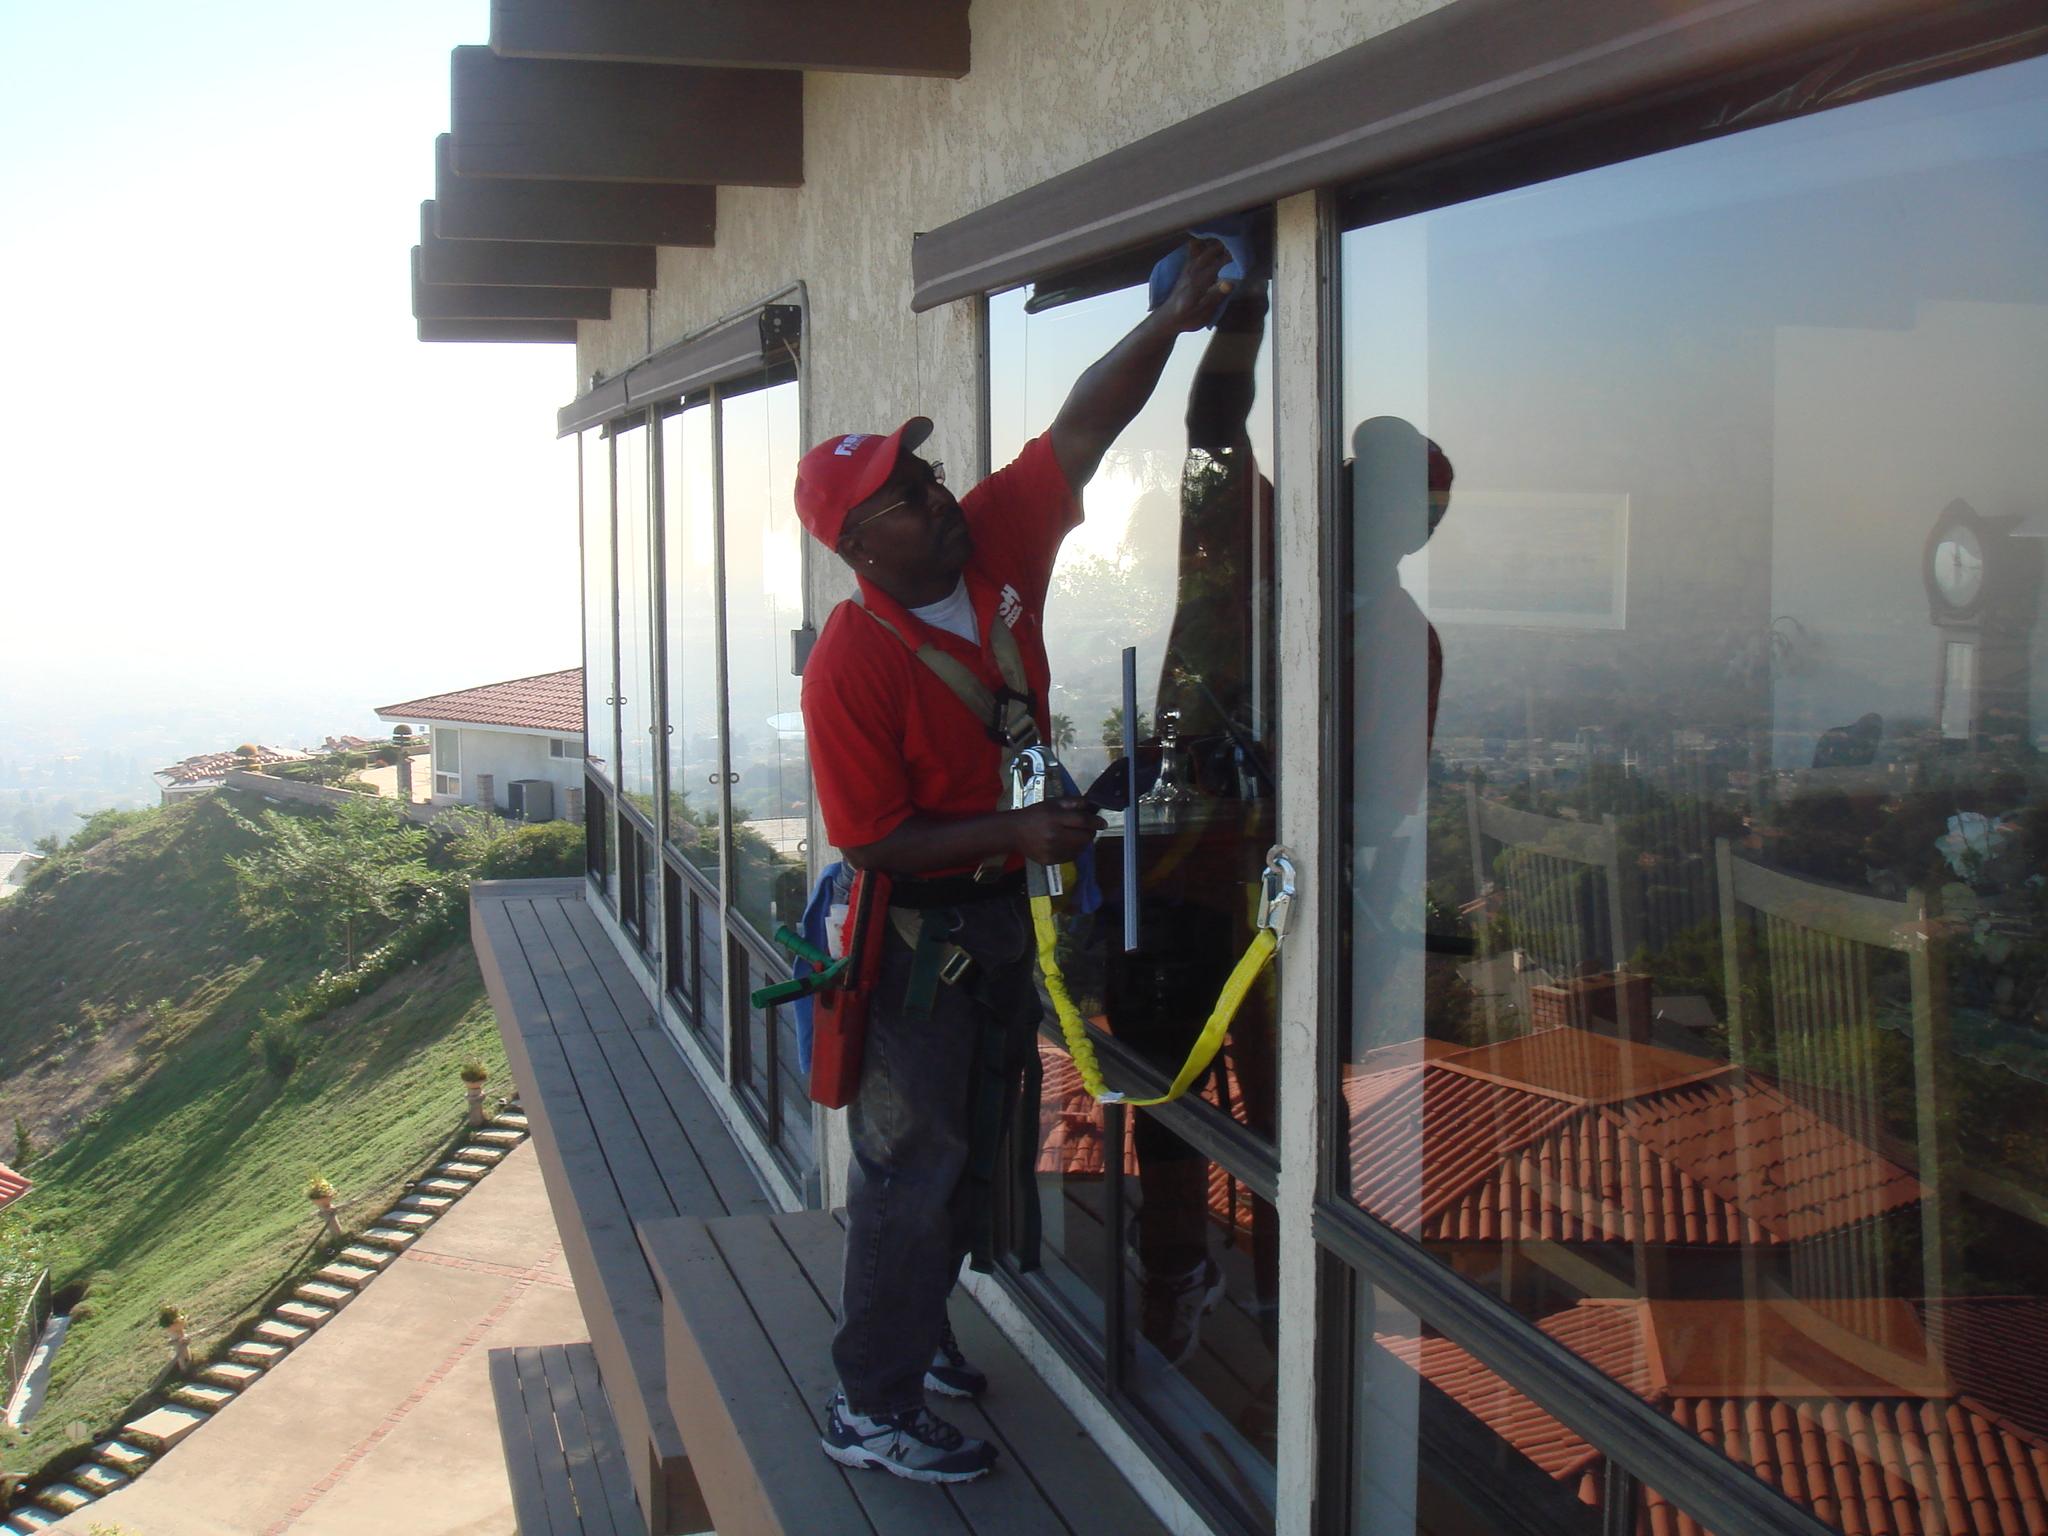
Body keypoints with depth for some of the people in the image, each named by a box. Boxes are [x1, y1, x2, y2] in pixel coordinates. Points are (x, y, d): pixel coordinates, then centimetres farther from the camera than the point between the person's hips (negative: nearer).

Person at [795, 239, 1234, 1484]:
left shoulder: (996, 543, -7)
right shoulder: (851, 665, -24)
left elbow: (1083, 427, -6)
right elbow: (871, 841, -21)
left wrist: (1173, 319, -19)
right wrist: (1022, 833, -25)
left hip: (1003, 914, 8)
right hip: (918, 933, -7)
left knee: (976, 1147, 20)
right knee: (913, 1166, 2)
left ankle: (914, 1332, 40)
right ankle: (873, 1406, 17)